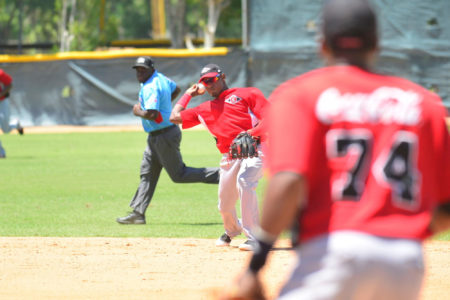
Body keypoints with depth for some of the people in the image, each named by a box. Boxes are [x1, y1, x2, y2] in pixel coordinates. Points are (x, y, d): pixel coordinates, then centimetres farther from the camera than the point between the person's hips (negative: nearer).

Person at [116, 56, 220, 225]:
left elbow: (151, 114, -34)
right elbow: (175, 89, 28)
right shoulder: (160, 78, 8)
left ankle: (223, 176, 1)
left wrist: (137, 112, -14)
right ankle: (137, 213, 12)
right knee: (147, 174, 10)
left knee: (179, 175, -2)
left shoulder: (150, 88, -23)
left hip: (164, 136, -10)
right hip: (155, 138, 10)